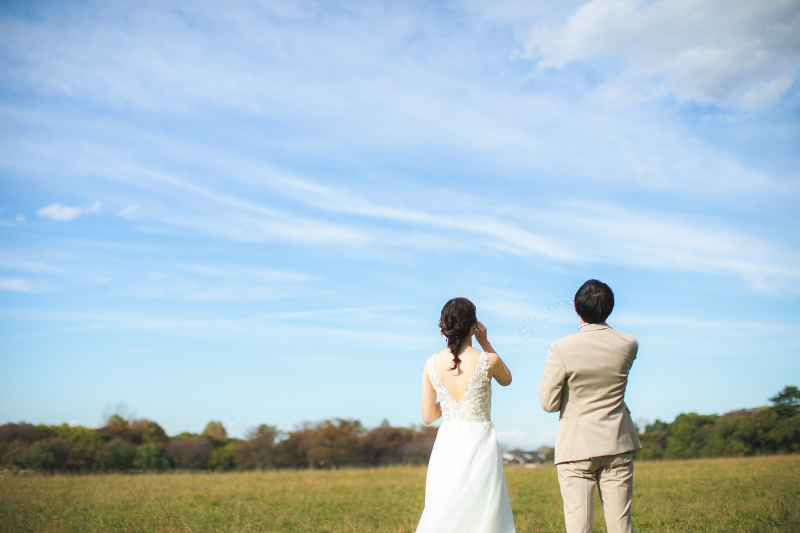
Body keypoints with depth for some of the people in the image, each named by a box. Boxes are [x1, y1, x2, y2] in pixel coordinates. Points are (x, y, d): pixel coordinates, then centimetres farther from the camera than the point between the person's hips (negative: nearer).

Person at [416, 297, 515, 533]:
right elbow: (506, 380, 15)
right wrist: (485, 343, 12)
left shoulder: (431, 364, -1)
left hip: (447, 445, 3)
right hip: (480, 443, -3)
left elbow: (428, 417, 6)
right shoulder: (488, 361, -10)